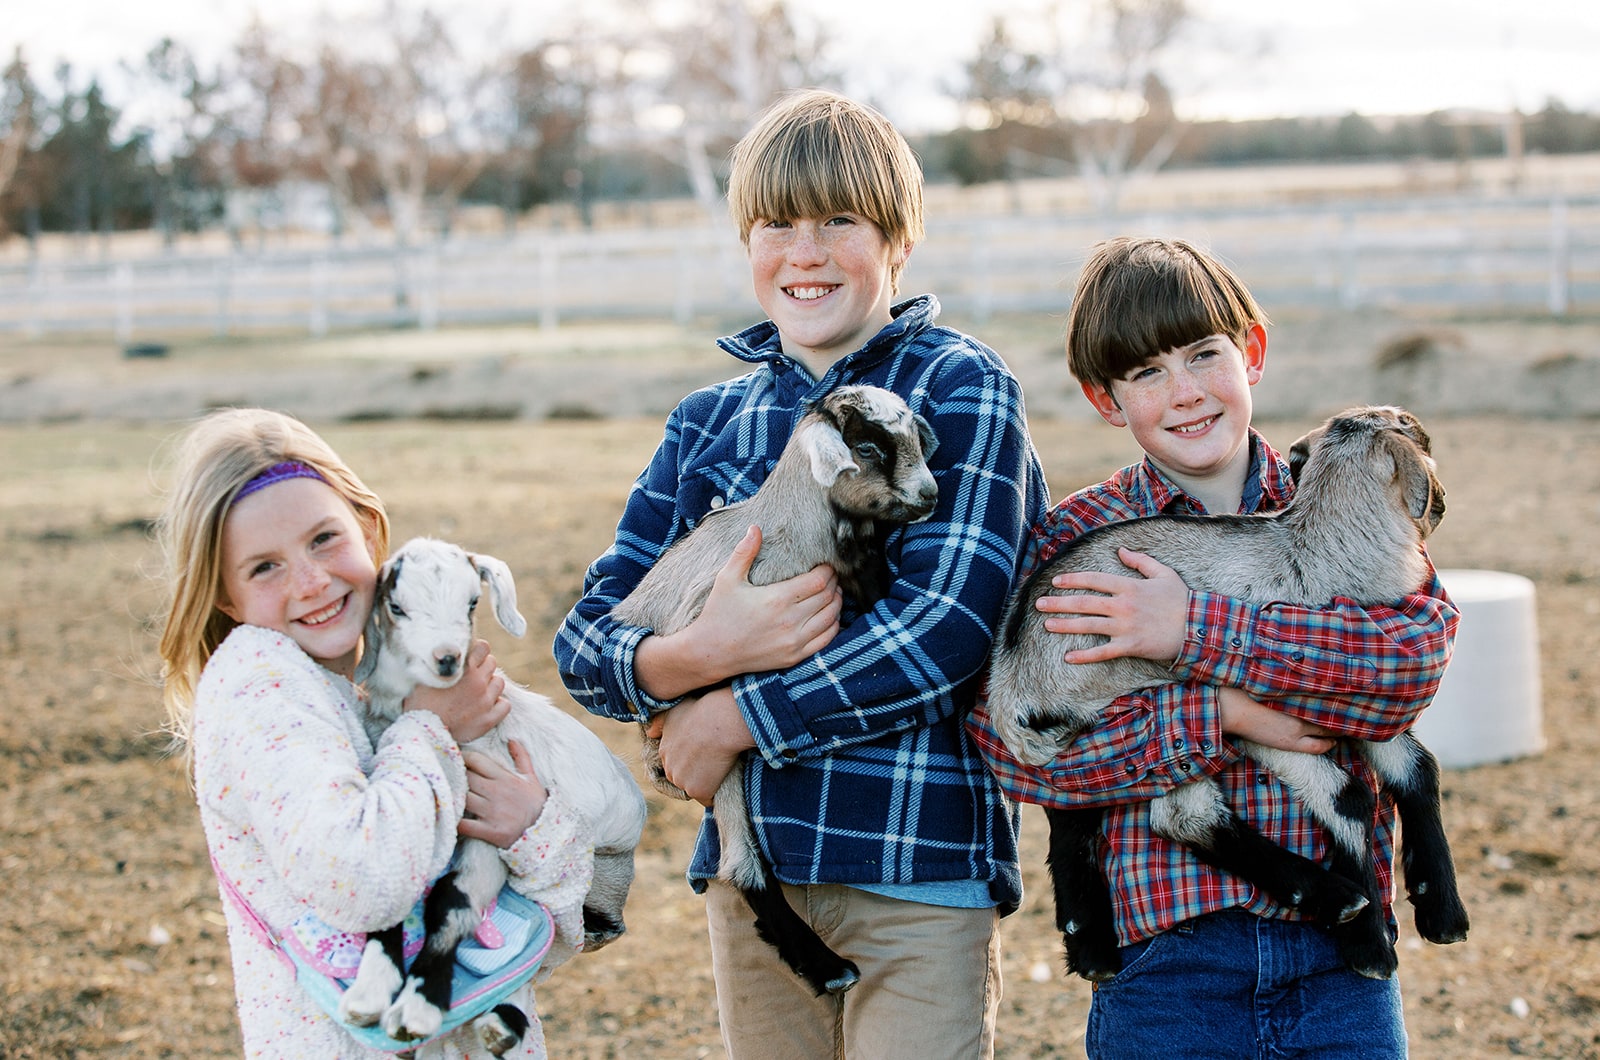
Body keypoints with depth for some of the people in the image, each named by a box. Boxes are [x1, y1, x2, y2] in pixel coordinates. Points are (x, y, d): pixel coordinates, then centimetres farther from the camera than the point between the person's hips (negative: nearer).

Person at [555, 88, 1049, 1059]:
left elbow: (948, 624, -15)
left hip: (919, 867, -4)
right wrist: (699, 656, -18)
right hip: (750, 867, 4)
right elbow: (585, 642, 4)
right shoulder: (708, 421, 11)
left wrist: (730, 720, -11)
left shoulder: (962, 387, -2)